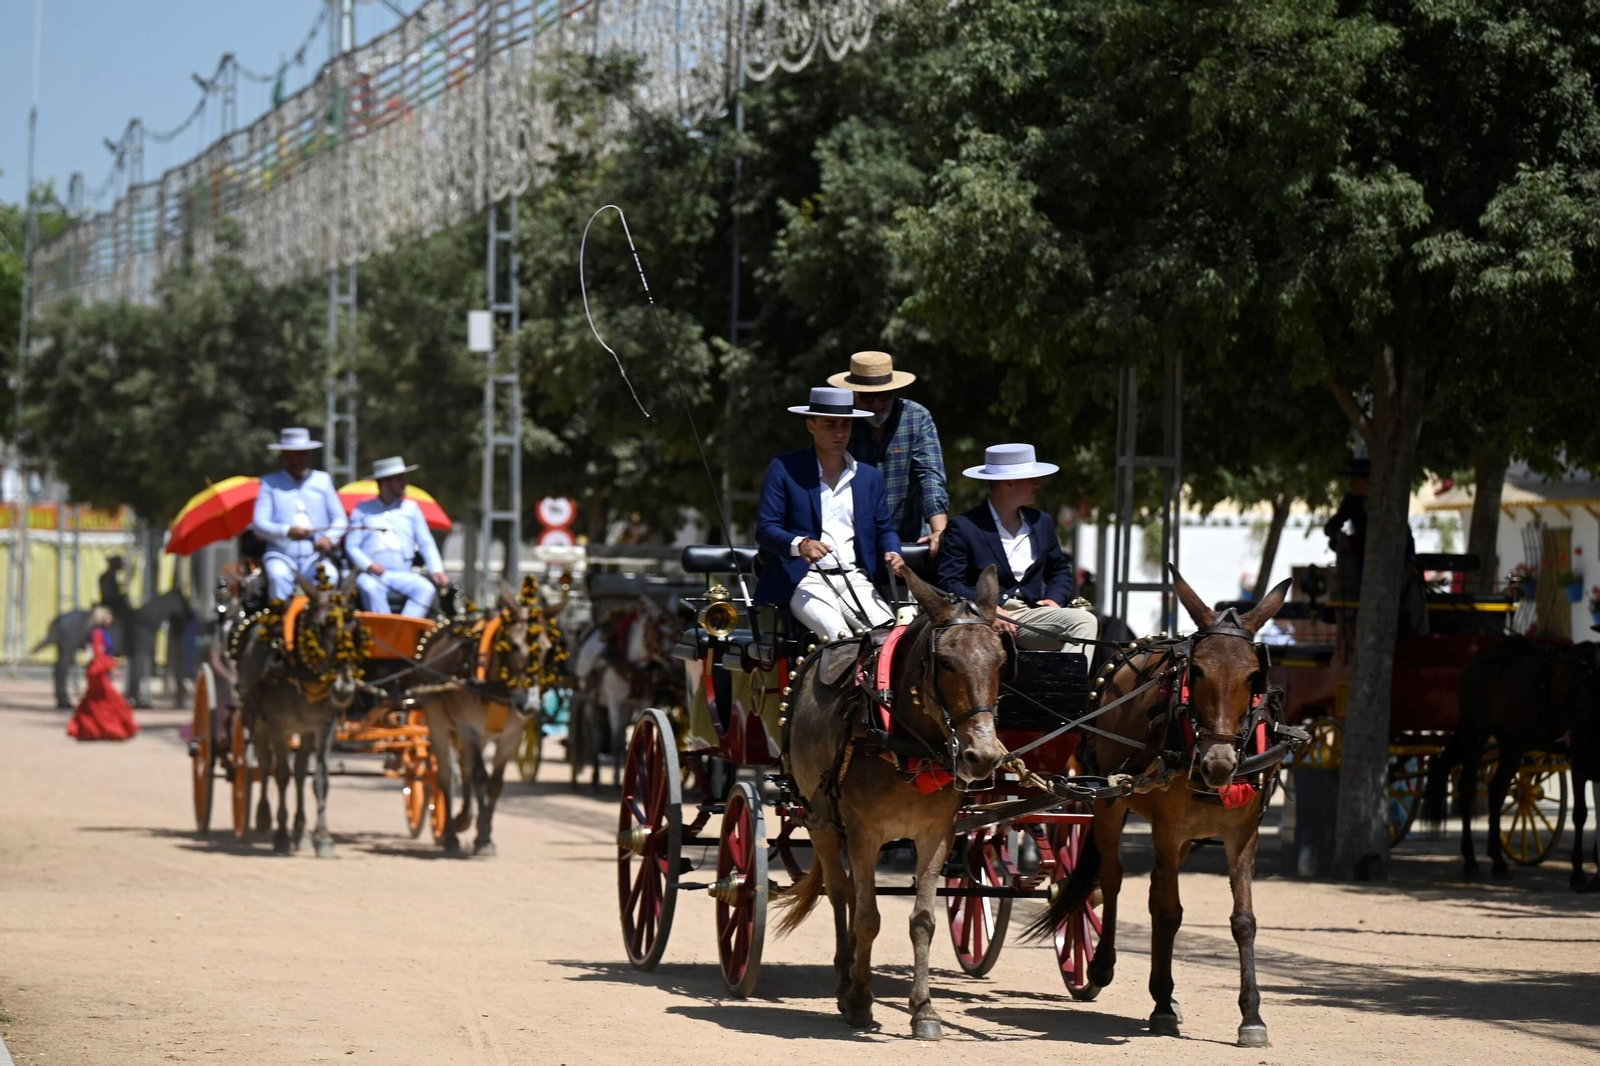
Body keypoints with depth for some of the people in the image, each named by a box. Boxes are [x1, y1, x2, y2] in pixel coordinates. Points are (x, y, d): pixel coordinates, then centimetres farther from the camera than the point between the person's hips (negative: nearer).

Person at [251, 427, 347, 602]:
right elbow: (259, 522, 1)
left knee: (329, 575, -31)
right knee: (278, 576, -34)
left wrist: (329, 538, -11)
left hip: (315, 556, 1)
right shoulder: (270, 483, 12)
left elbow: (340, 519, 12)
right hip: (281, 554, -1)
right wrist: (287, 531, -18)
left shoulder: (323, 480, 18)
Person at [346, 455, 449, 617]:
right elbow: (351, 546, 8)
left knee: (427, 589, -29)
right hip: (372, 574, -2)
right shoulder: (363, 510, 14)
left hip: (403, 575, 2)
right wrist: (368, 565, -12)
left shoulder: (410, 508, 20)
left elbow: (426, 543, 15)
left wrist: (437, 570, -2)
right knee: (370, 588, -37)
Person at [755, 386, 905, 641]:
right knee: (838, 636, -32)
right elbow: (765, 529, 0)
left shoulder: (870, 477, 18)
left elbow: (883, 529, 21)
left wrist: (892, 553, -4)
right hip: (805, 580, -4)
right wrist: (800, 544, -21)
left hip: (855, 581, 4)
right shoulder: (784, 469, 5)